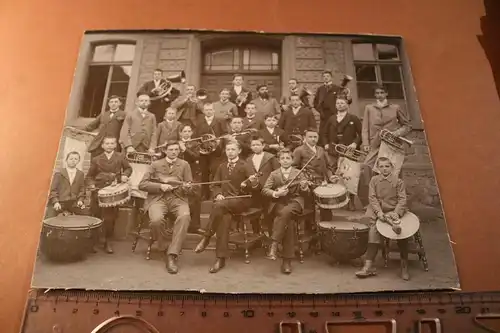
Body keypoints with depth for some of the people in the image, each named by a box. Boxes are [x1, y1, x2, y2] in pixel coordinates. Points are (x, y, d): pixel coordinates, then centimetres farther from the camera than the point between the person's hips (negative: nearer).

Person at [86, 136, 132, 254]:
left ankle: (108, 242, 11)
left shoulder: (120, 157, 10)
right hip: (98, 191, 1)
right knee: (96, 216, 1)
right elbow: (90, 176, 16)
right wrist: (92, 184, -3)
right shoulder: (96, 159, 13)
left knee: (110, 218, -3)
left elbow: (128, 168, 17)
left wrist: (125, 175, -4)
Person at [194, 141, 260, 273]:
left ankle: (206, 238, -19)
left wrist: (254, 183, -29)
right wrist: (218, 194, -3)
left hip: (242, 200, -3)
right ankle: (220, 259, -29)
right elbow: (215, 185, 20)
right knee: (224, 216, -31)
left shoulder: (244, 166, 2)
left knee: (219, 205, -35)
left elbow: (256, 189, -4)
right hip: (225, 201, 4)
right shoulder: (222, 167, 18)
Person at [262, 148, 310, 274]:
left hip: (294, 201, 0)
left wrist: (304, 187, -18)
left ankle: (274, 244, -31)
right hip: (278, 203, 0)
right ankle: (287, 260, -30)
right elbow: (265, 190, 0)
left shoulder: (298, 173, 13)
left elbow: (304, 193, 6)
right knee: (289, 221, -31)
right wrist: (276, 193, -19)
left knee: (286, 212, -36)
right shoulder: (274, 174, 12)